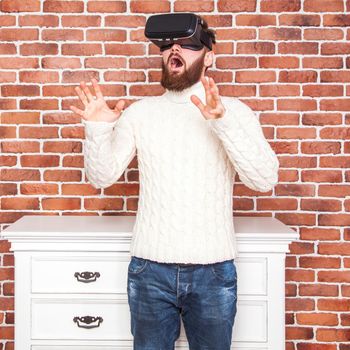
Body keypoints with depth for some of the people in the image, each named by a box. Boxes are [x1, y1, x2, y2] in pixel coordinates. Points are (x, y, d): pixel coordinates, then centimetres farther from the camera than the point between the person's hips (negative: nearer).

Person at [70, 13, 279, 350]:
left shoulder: (234, 111, -1)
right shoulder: (140, 112, 4)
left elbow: (265, 179, -14)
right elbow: (102, 177, 2)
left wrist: (223, 122, -25)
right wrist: (97, 130, -15)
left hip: (213, 270, -1)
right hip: (150, 269, 1)